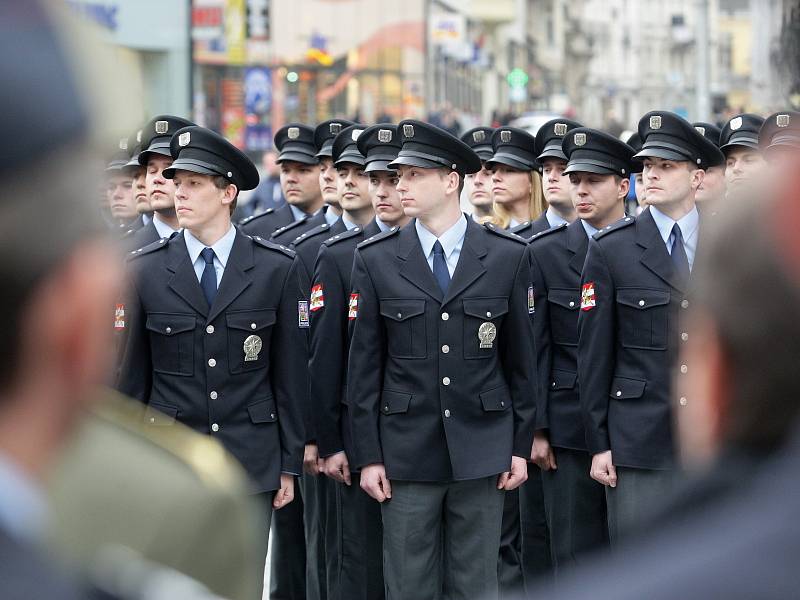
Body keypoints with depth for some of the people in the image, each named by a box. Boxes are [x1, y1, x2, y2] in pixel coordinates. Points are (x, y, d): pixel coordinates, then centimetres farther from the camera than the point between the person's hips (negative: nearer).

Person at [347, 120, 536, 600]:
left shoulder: (507, 256, 1)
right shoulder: (376, 260, 1)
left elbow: (521, 358, 5)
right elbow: (365, 364, 2)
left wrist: (522, 446, 4)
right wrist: (368, 455, -1)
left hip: (482, 448, 0)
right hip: (407, 452, 0)